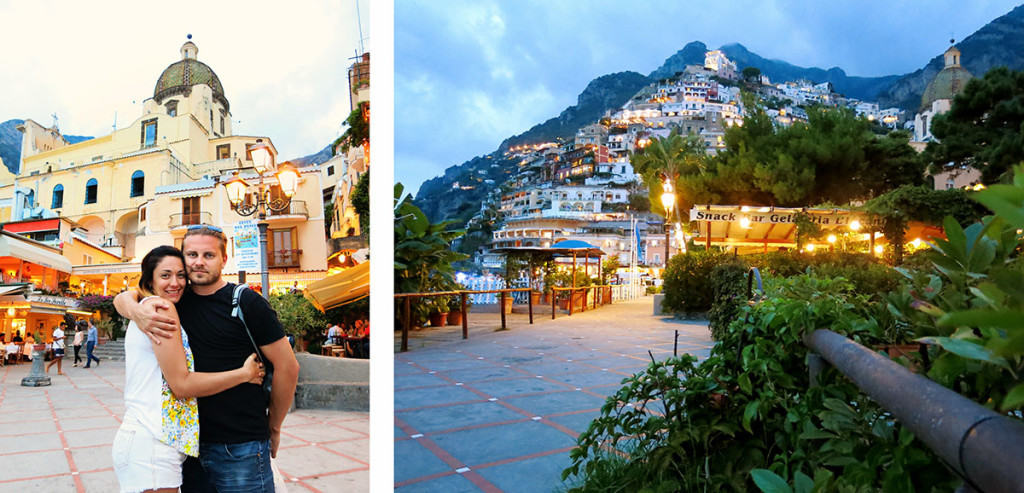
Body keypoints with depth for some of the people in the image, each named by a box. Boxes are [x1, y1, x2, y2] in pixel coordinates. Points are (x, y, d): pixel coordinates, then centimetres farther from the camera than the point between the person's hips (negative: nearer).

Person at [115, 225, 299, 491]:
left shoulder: (246, 302, -11)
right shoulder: (178, 299, 6)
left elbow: (288, 367, -10)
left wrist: (273, 428, -1)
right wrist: (137, 311, -16)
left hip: (240, 447, -5)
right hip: (191, 439, 5)